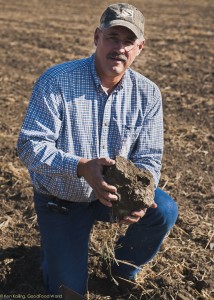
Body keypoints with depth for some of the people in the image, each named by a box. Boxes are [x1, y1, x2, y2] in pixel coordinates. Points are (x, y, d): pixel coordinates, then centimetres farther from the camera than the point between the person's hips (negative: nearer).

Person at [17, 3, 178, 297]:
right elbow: (30, 145, -25)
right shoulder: (56, 81, -22)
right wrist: (81, 167, -41)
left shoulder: (148, 93, -10)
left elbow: (148, 158, -8)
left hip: (115, 192, 3)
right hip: (61, 200, -3)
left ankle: (126, 268, 9)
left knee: (164, 210, -23)